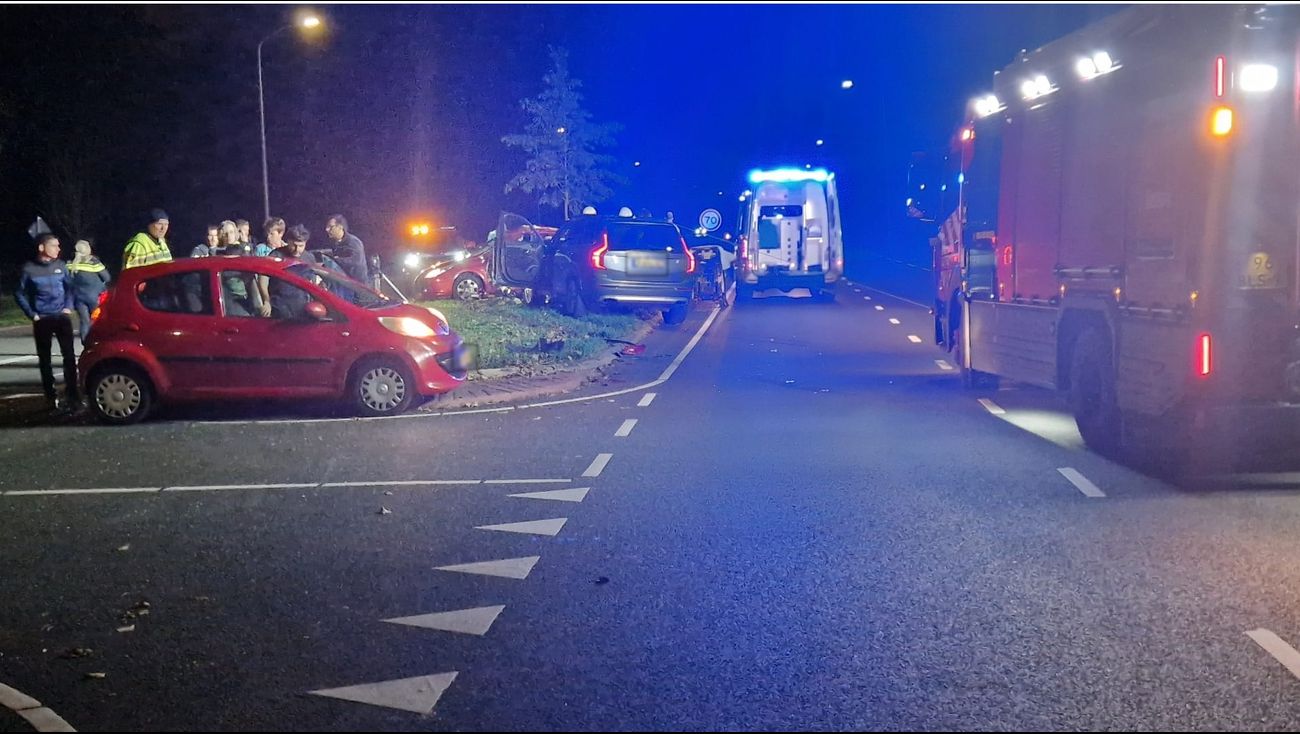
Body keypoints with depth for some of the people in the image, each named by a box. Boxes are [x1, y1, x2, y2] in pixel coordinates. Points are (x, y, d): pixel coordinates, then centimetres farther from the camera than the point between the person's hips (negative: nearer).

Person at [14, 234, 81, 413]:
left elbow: (69, 287, 14)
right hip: (42, 320, -2)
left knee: (69, 355, -4)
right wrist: (32, 314, -4)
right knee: (45, 359, 5)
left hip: (62, 317, 2)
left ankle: (72, 394, 1)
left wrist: (68, 307, 3)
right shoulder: (29, 269, -6)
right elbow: (20, 294, 2)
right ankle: (51, 397, 12)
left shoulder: (60, 265, 2)